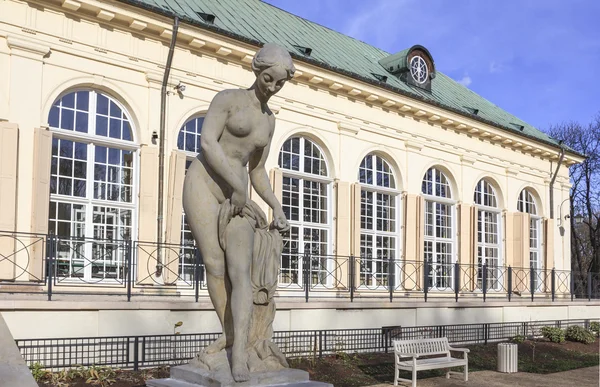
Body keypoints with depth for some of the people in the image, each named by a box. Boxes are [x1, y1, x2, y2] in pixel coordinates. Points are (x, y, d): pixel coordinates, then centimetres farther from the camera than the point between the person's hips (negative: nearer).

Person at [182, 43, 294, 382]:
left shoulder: (270, 121, 18)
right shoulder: (228, 98, 1)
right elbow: (208, 142, -13)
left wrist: (277, 208, 12)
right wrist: (239, 187, -15)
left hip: (237, 194, 4)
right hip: (203, 184, -4)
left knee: (241, 271, -14)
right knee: (215, 266, -8)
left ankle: (239, 355, -21)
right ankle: (230, 333, 12)